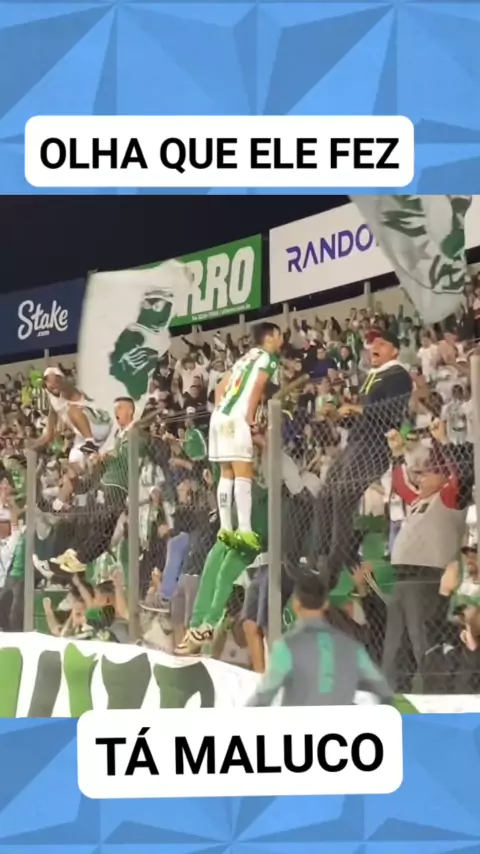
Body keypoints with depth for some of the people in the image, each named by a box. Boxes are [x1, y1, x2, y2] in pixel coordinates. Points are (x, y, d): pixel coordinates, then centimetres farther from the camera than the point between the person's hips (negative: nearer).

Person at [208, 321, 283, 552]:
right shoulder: (269, 358, 2)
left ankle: (226, 528, 10)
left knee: (227, 474, 10)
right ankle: (245, 530, -17)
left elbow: (221, 386, 24)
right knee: (243, 474, -11)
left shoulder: (246, 357, 26)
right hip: (236, 418, -8)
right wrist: (250, 418, -12)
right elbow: (257, 386, -14)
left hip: (220, 416, 8)